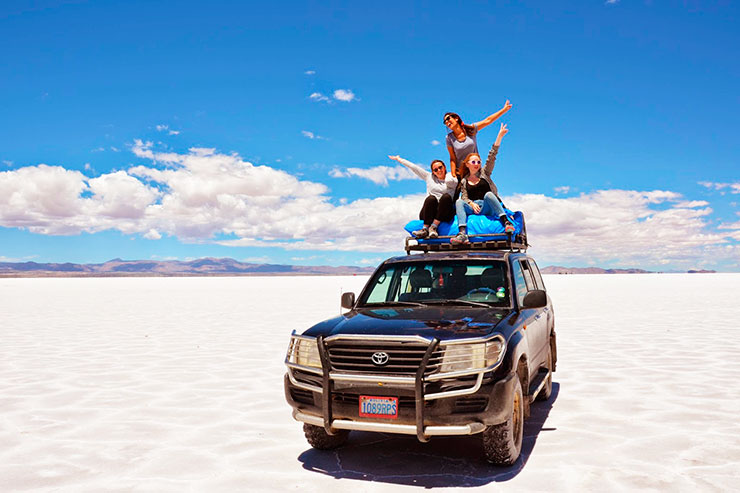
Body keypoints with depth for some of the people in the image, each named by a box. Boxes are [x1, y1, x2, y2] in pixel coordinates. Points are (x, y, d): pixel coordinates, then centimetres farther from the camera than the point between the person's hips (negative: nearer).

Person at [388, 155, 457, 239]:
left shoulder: (451, 177, 15)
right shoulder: (429, 177, 23)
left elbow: (449, 181, -9)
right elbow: (414, 167, 22)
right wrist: (399, 159, 23)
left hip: (445, 215, -1)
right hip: (427, 214, 1)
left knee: (446, 196, -29)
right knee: (431, 198, -29)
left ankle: (433, 227, -35)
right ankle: (425, 229, -40)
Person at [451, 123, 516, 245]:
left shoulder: (484, 173, 15)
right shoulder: (464, 181, 17)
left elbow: (492, 156, 8)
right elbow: (464, 197, 6)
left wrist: (500, 136, 0)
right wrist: (471, 204, -17)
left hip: (488, 207, -1)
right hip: (472, 207, 1)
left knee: (488, 194, -33)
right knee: (459, 202, -29)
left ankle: (507, 222, -42)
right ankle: (462, 234, -48)